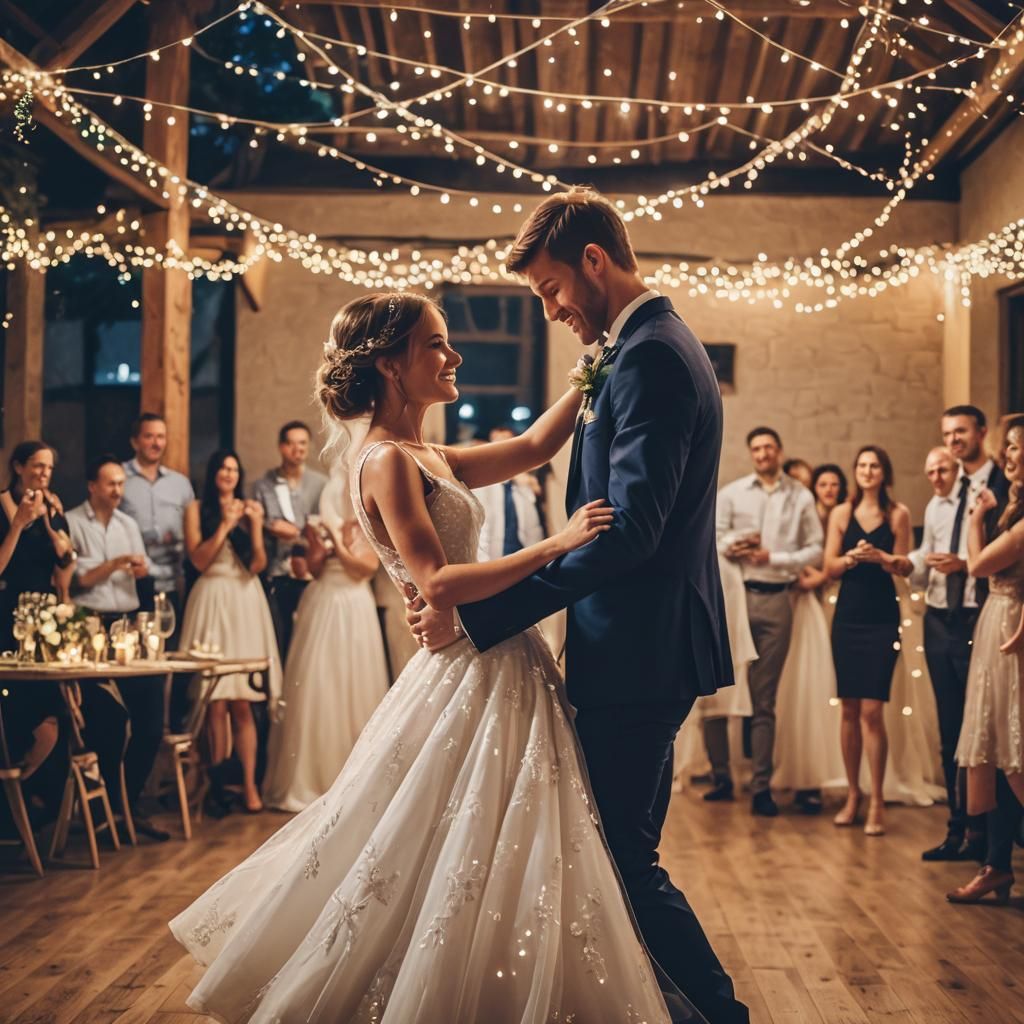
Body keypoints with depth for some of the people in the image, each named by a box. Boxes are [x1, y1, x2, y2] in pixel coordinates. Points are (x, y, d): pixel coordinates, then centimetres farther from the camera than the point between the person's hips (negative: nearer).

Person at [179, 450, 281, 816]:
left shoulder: (251, 508, 12)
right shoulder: (197, 510, 6)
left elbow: (258, 565, 5)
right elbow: (199, 560, -4)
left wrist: (255, 525, -6)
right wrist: (225, 525, -6)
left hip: (245, 601, 1)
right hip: (212, 601, -1)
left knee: (241, 702, -3)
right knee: (215, 701, -4)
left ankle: (249, 785, -3)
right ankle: (218, 785, 3)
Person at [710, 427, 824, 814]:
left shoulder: (800, 497, 7)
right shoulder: (731, 493, 8)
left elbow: (815, 549, 2)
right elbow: (712, 540, 1)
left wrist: (773, 557, -9)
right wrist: (732, 547, -18)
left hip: (776, 600, 0)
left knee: (765, 699, 5)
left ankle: (762, 787, 9)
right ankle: (721, 776, 13)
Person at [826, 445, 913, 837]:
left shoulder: (898, 514, 3)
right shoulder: (841, 513, 7)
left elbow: (905, 567, 3)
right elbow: (830, 566, 5)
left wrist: (879, 556, -16)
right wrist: (851, 557, -15)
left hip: (882, 618, -2)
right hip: (848, 616, 2)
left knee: (871, 710, -9)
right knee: (849, 709, 6)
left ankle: (877, 802, -1)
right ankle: (852, 795, 17)